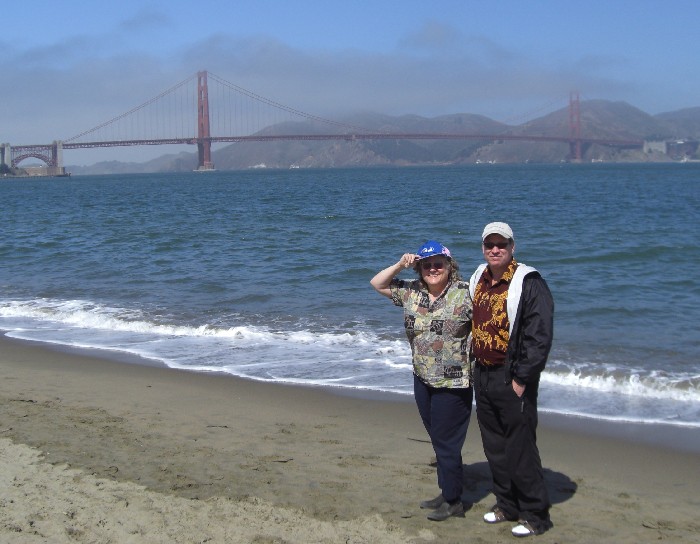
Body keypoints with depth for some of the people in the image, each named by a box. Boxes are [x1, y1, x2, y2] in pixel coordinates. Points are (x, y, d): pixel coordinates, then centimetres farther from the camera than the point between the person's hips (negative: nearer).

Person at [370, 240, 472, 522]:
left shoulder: (464, 293, -12)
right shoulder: (411, 292, 5)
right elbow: (377, 284, 14)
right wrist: (399, 265, -1)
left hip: (453, 383, -6)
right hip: (422, 380, 6)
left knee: (446, 443, 1)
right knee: (438, 440, 17)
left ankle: (453, 501, 16)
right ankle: (447, 492, 30)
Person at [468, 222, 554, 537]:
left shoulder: (529, 283, -13)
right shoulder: (477, 281, 11)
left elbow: (539, 336, -17)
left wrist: (521, 379, -18)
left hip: (511, 379, -7)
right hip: (482, 375, 8)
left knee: (520, 449, -3)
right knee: (494, 448, 16)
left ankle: (535, 515, 8)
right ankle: (507, 505, 30)